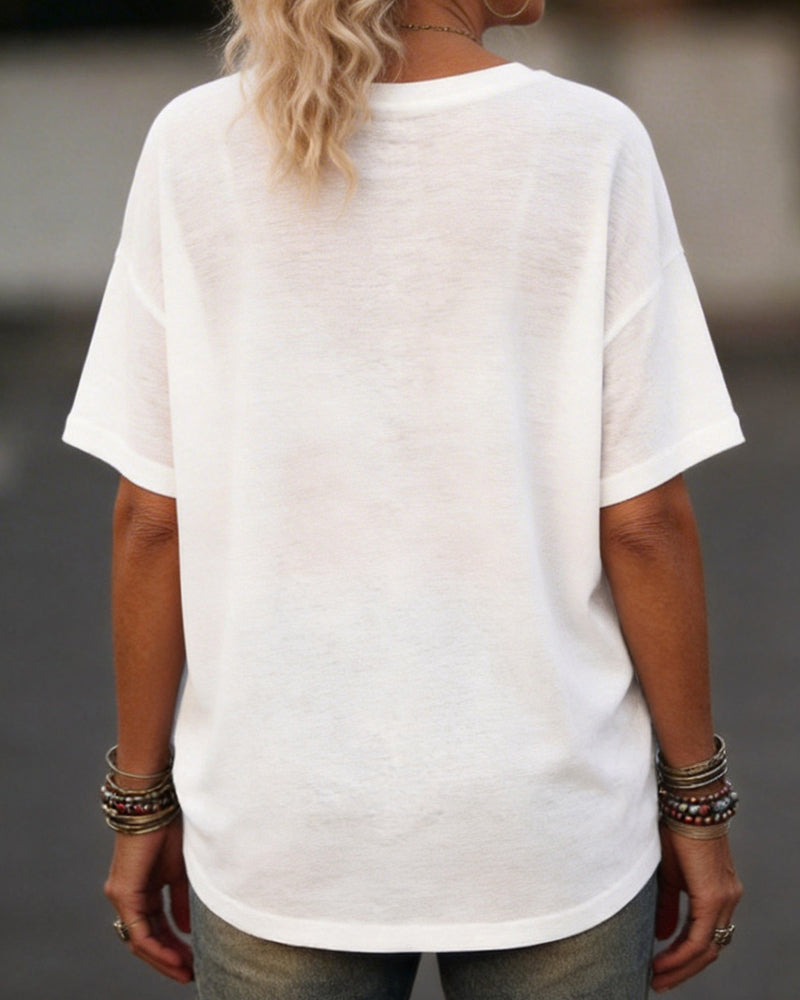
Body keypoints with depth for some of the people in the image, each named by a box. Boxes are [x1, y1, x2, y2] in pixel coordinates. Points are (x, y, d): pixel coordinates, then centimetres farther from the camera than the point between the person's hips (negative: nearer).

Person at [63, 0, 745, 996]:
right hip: (543, 829, -1)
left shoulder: (193, 148, -8)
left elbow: (151, 516, -5)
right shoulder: (592, 148, -11)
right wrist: (696, 800, 2)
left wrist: (142, 803, 5)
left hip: (285, 837, 1)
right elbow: (644, 521, -10)